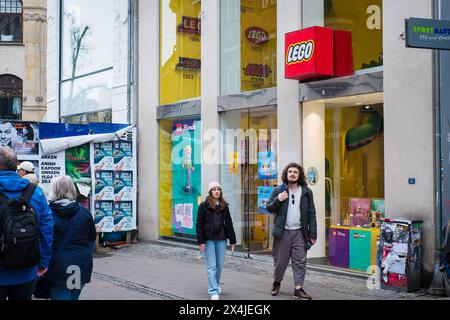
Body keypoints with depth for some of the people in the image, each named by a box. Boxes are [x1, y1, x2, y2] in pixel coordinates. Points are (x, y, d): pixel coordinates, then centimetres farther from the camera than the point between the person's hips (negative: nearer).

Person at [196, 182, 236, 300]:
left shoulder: (224, 206, 8)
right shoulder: (204, 206, -2)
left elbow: (228, 223, 10)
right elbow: (199, 224, -3)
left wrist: (232, 240, 7)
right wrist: (201, 242, -9)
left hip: (221, 239, 3)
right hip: (209, 240, -3)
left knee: (219, 265, 8)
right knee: (211, 266, -5)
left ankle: (215, 285, 27)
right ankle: (214, 291, -7)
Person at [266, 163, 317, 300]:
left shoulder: (306, 192, 5)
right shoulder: (278, 190, 3)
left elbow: (311, 214, 4)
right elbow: (269, 208, 7)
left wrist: (313, 233, -2)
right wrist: (277, 200, -14)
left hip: (299, 232, 1)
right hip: (282, 232, 0)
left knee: (300, 261, -1)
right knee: (280, 261, 7)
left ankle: (298, 289, 5)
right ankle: (277, 283, 28)